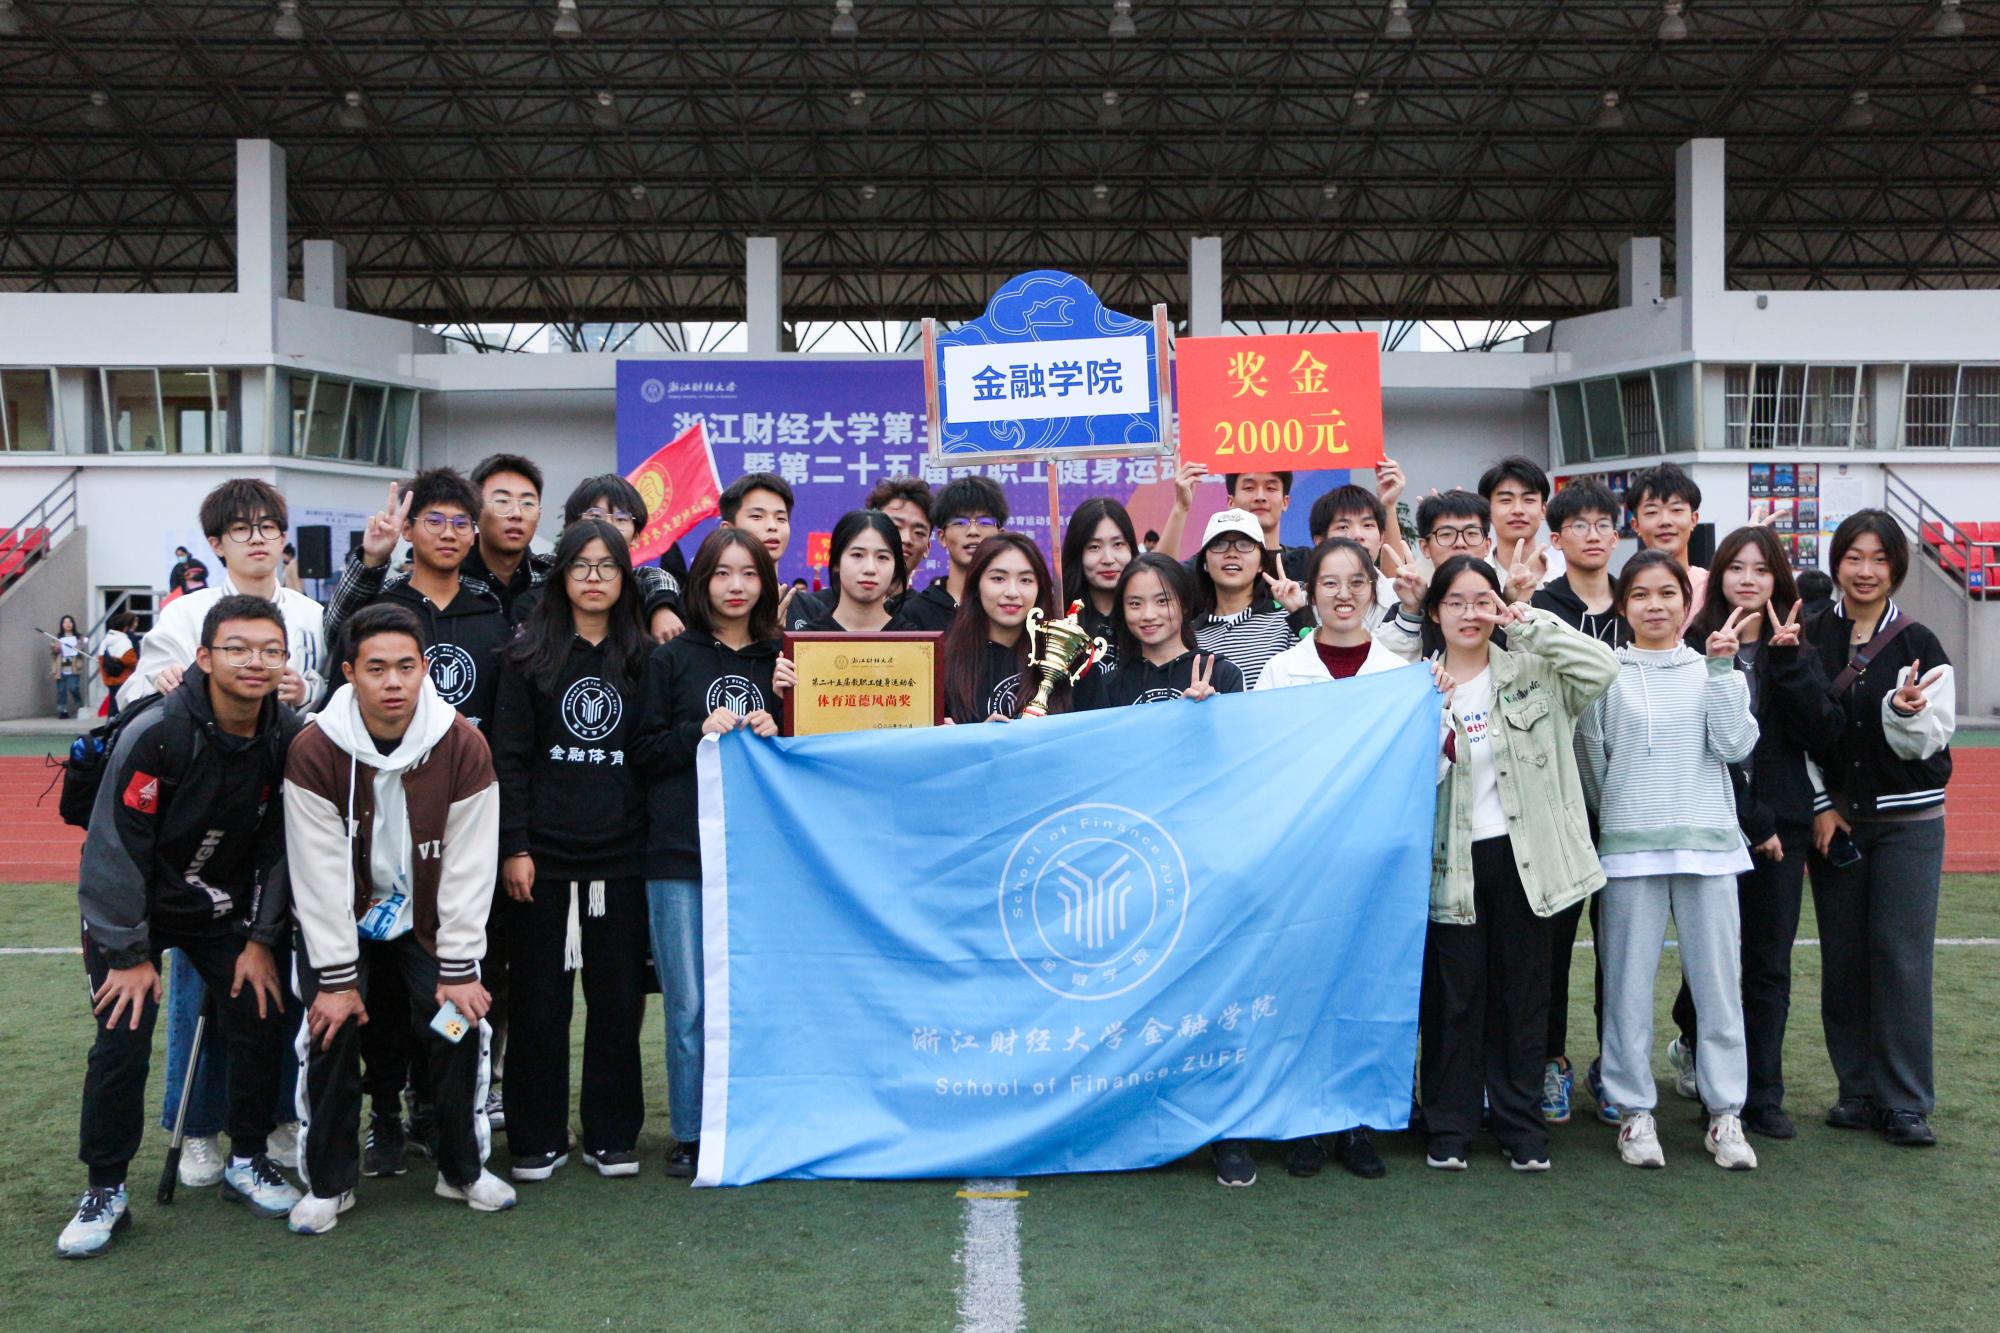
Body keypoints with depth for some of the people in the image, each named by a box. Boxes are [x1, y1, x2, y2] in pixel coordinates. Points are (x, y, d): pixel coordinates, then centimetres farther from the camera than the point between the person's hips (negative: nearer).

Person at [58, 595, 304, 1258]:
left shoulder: (289, 738, -13)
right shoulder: (158, 732, -26)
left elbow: (280, 846, -3)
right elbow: (116, 846, -21)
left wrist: (262, 940, -4)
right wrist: (128, 953, -18)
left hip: (223, 909, 4)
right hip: (129, 906, -4)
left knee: (260, 1018, -4)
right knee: (123, 1038, -11)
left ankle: (247, 1160, 16)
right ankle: (106, 1190, 7)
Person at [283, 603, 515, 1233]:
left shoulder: (462, 745, -17)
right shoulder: (314, 750, -19)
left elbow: (470, 869, -13)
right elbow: (319, 874, -18)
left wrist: (458, 968, -14)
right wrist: (336, 977, -18)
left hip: (427, 918, 1)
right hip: (341, 921, -1)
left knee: (461, 1024, -9)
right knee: (332, 1028, -14)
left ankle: (463, 1169, 12)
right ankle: (329, 1182, 6)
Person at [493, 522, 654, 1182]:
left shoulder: (643, 658, 8)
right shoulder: (529, 657, 3)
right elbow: (508, 758, 0)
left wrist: (655, 842, 3)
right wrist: (513, 847, -7)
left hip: (621, 855, 2)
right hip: (544, 855, -1)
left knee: (618, 997, 5)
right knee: (539, 999, 5)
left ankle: (612, 1136, 18)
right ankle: (537, 1140, 16)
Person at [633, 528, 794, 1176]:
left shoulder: (780, 662, 12)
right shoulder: (670, 659, 7)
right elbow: (642, 751, 3)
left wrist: (776, 732, -4)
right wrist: (700, 732, -10)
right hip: (680, 854, -1)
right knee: (690, 1005, 1)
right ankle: (690, 1134, 12)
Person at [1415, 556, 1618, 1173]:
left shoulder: (1530, 672, 2)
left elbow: (1602, 667, -15)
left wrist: (1528, 622, -14)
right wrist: (1431, 714, -18)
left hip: (1521, 855, 0)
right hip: (1452, 861, 0)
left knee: (1521, 993, 9)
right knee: (1453, 995, 5)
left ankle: (1522, 1126, 21)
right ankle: (1448, 1129, 17)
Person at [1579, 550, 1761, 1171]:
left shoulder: (1712, 670, 10)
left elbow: (1736, 745, -4)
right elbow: (1590, 761, 7)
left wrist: (1721, 667, -6)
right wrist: (1612, 816, -3)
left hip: (1708, 842, 1)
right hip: (1629, 845, -1)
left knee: (1718, 979, 3)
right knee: (1629, 981, 2)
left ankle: (1725, 1112, 13)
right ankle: (1635, 1110, 12)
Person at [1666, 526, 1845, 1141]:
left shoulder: (1793, 651, 9)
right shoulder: (1696, 648, -4)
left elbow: (1823, 735, -4)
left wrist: (1789, 662, -12)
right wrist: (1752, 821, -10)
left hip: (1781, 828, 3)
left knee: (1770, 964, 6)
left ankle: (1763, 1097, 15)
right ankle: (1694, 1045, 28)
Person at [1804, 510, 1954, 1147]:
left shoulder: (1918, 644, -4)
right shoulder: (1810, 638, 1)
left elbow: (1926, 742, -7)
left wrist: (1907, 710, -28)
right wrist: (1820, 806, -3)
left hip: (1908, 821, -2)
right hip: (1833, 818, 2)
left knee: (1902, 958, -4)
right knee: (1842, 959, 6)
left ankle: (1906, 1102, 5)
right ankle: (1858, 1089, 18)